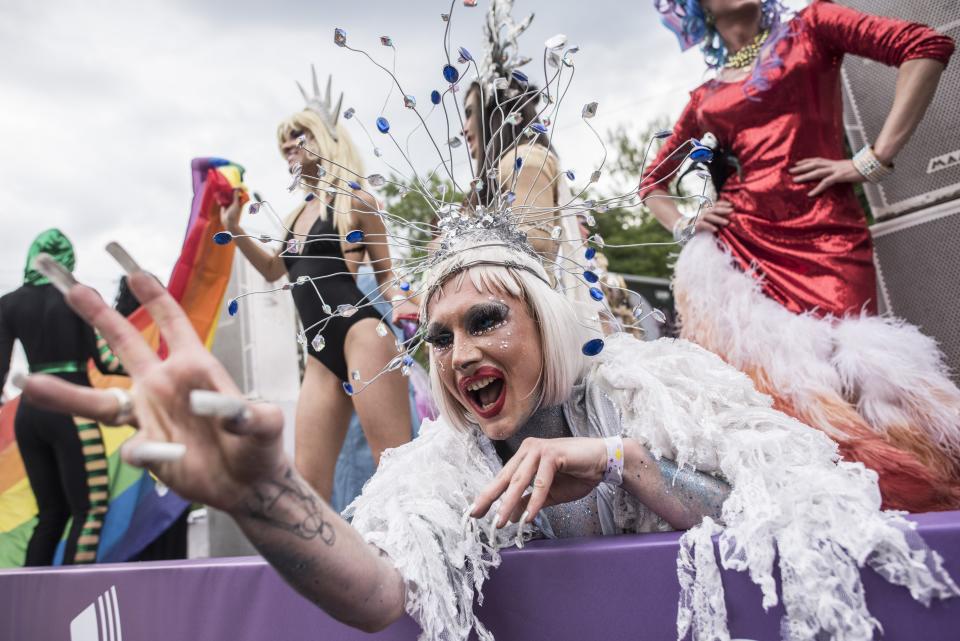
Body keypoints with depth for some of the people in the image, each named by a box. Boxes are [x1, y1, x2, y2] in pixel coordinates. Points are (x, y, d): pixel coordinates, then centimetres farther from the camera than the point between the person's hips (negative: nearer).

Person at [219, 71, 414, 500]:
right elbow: (274, 270, 38)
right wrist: (233, 227, 28)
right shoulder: (296, 216, 24)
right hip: (320, 353, 8)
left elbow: (385, 273, 5)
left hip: (360, 333, -7)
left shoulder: (352, 200, 5)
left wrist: (399, 302, -16)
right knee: (308, 485, 3)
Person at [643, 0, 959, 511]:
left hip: (826, 237, -2)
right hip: (742, 246, 2)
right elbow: (652, 182, 30)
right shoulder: (704, 101, 21)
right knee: (780, 374, -10)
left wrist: (875, 158, -6)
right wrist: (682, 224, 10)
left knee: (846, 367, -16)